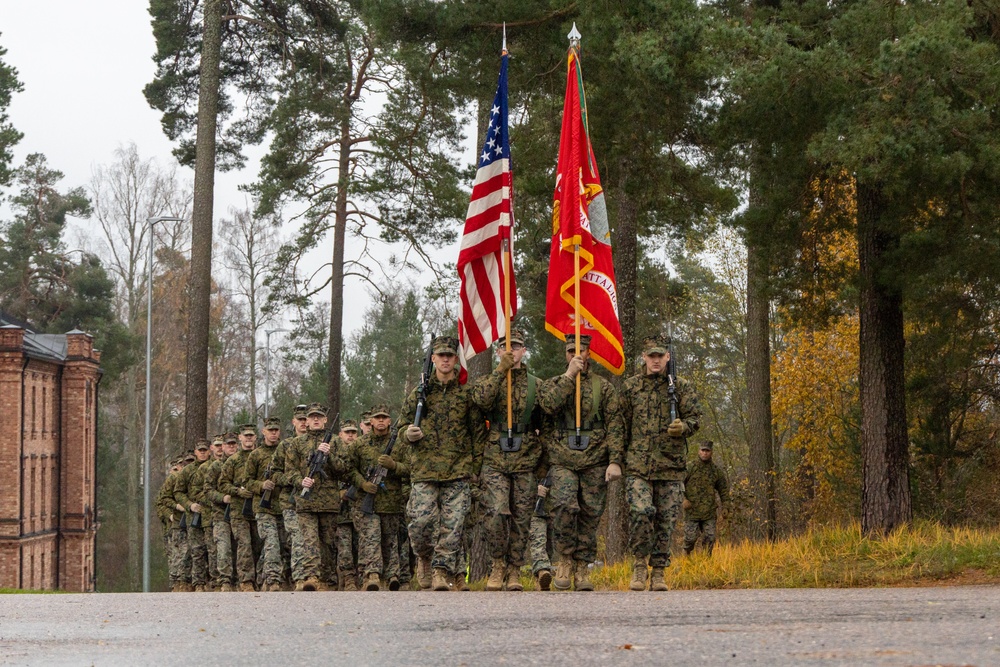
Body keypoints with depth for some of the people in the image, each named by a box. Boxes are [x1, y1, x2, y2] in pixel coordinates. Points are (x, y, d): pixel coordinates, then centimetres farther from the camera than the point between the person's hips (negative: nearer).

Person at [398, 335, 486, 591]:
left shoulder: (466, 393, 8)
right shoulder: (419, 393, 11)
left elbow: (478, 432, 9)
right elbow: (402, 427, 17)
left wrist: (476, 467, 2)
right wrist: (408, 434, -7)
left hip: (458, 471, 0)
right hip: (424, 470, 0)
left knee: (453, 524, -6)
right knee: (421, 521, -9)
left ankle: (442, 570, -1)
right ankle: (425, 558, 17)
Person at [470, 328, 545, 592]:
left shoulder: (537, 385, 12)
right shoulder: (487, 381, 10)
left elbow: (547, 425, 14)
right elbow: (481, 400, -15)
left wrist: (544, 461, 10)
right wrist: (501, 370, -18)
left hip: (526, 461, 1)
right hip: (495, 460, -1)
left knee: (521, 519, 3)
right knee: (496, 513, -16)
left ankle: (514, 571, 11)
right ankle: (498, 565, 0)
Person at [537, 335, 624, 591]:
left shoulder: (604, 387, 10)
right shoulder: (552, 384, 13)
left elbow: (614, 426, 4)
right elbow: (549, 405, -11)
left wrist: (615, 461, -7)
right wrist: (569, 376, -12)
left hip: (595, 461, 1)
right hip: (562, 461, -1)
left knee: (589, 515, 1)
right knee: (564, 505, -21)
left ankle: (582, 569, 10)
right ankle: (565, 559, -4)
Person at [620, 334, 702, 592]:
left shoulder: (681, 387, 9)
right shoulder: (630, 387, 9)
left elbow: (695, 417, 7)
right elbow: (621, 424, 12)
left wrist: (683, 427, -16)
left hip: (671, 465, 1)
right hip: (638, 465, -1)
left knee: (666, 521, 2)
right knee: (641, 512, -19)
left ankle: (659, 572, 12)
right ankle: (639, 563, -2)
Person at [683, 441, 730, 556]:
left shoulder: (717, 471, 9)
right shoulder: (690, 467, -1)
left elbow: (724, 489, 16)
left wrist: (725, 507, 9)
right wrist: (683, 499, -15)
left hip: (709, 512, 3)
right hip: (692, 511, -3)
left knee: (710, 538, -3)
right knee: (690, 537, -2)